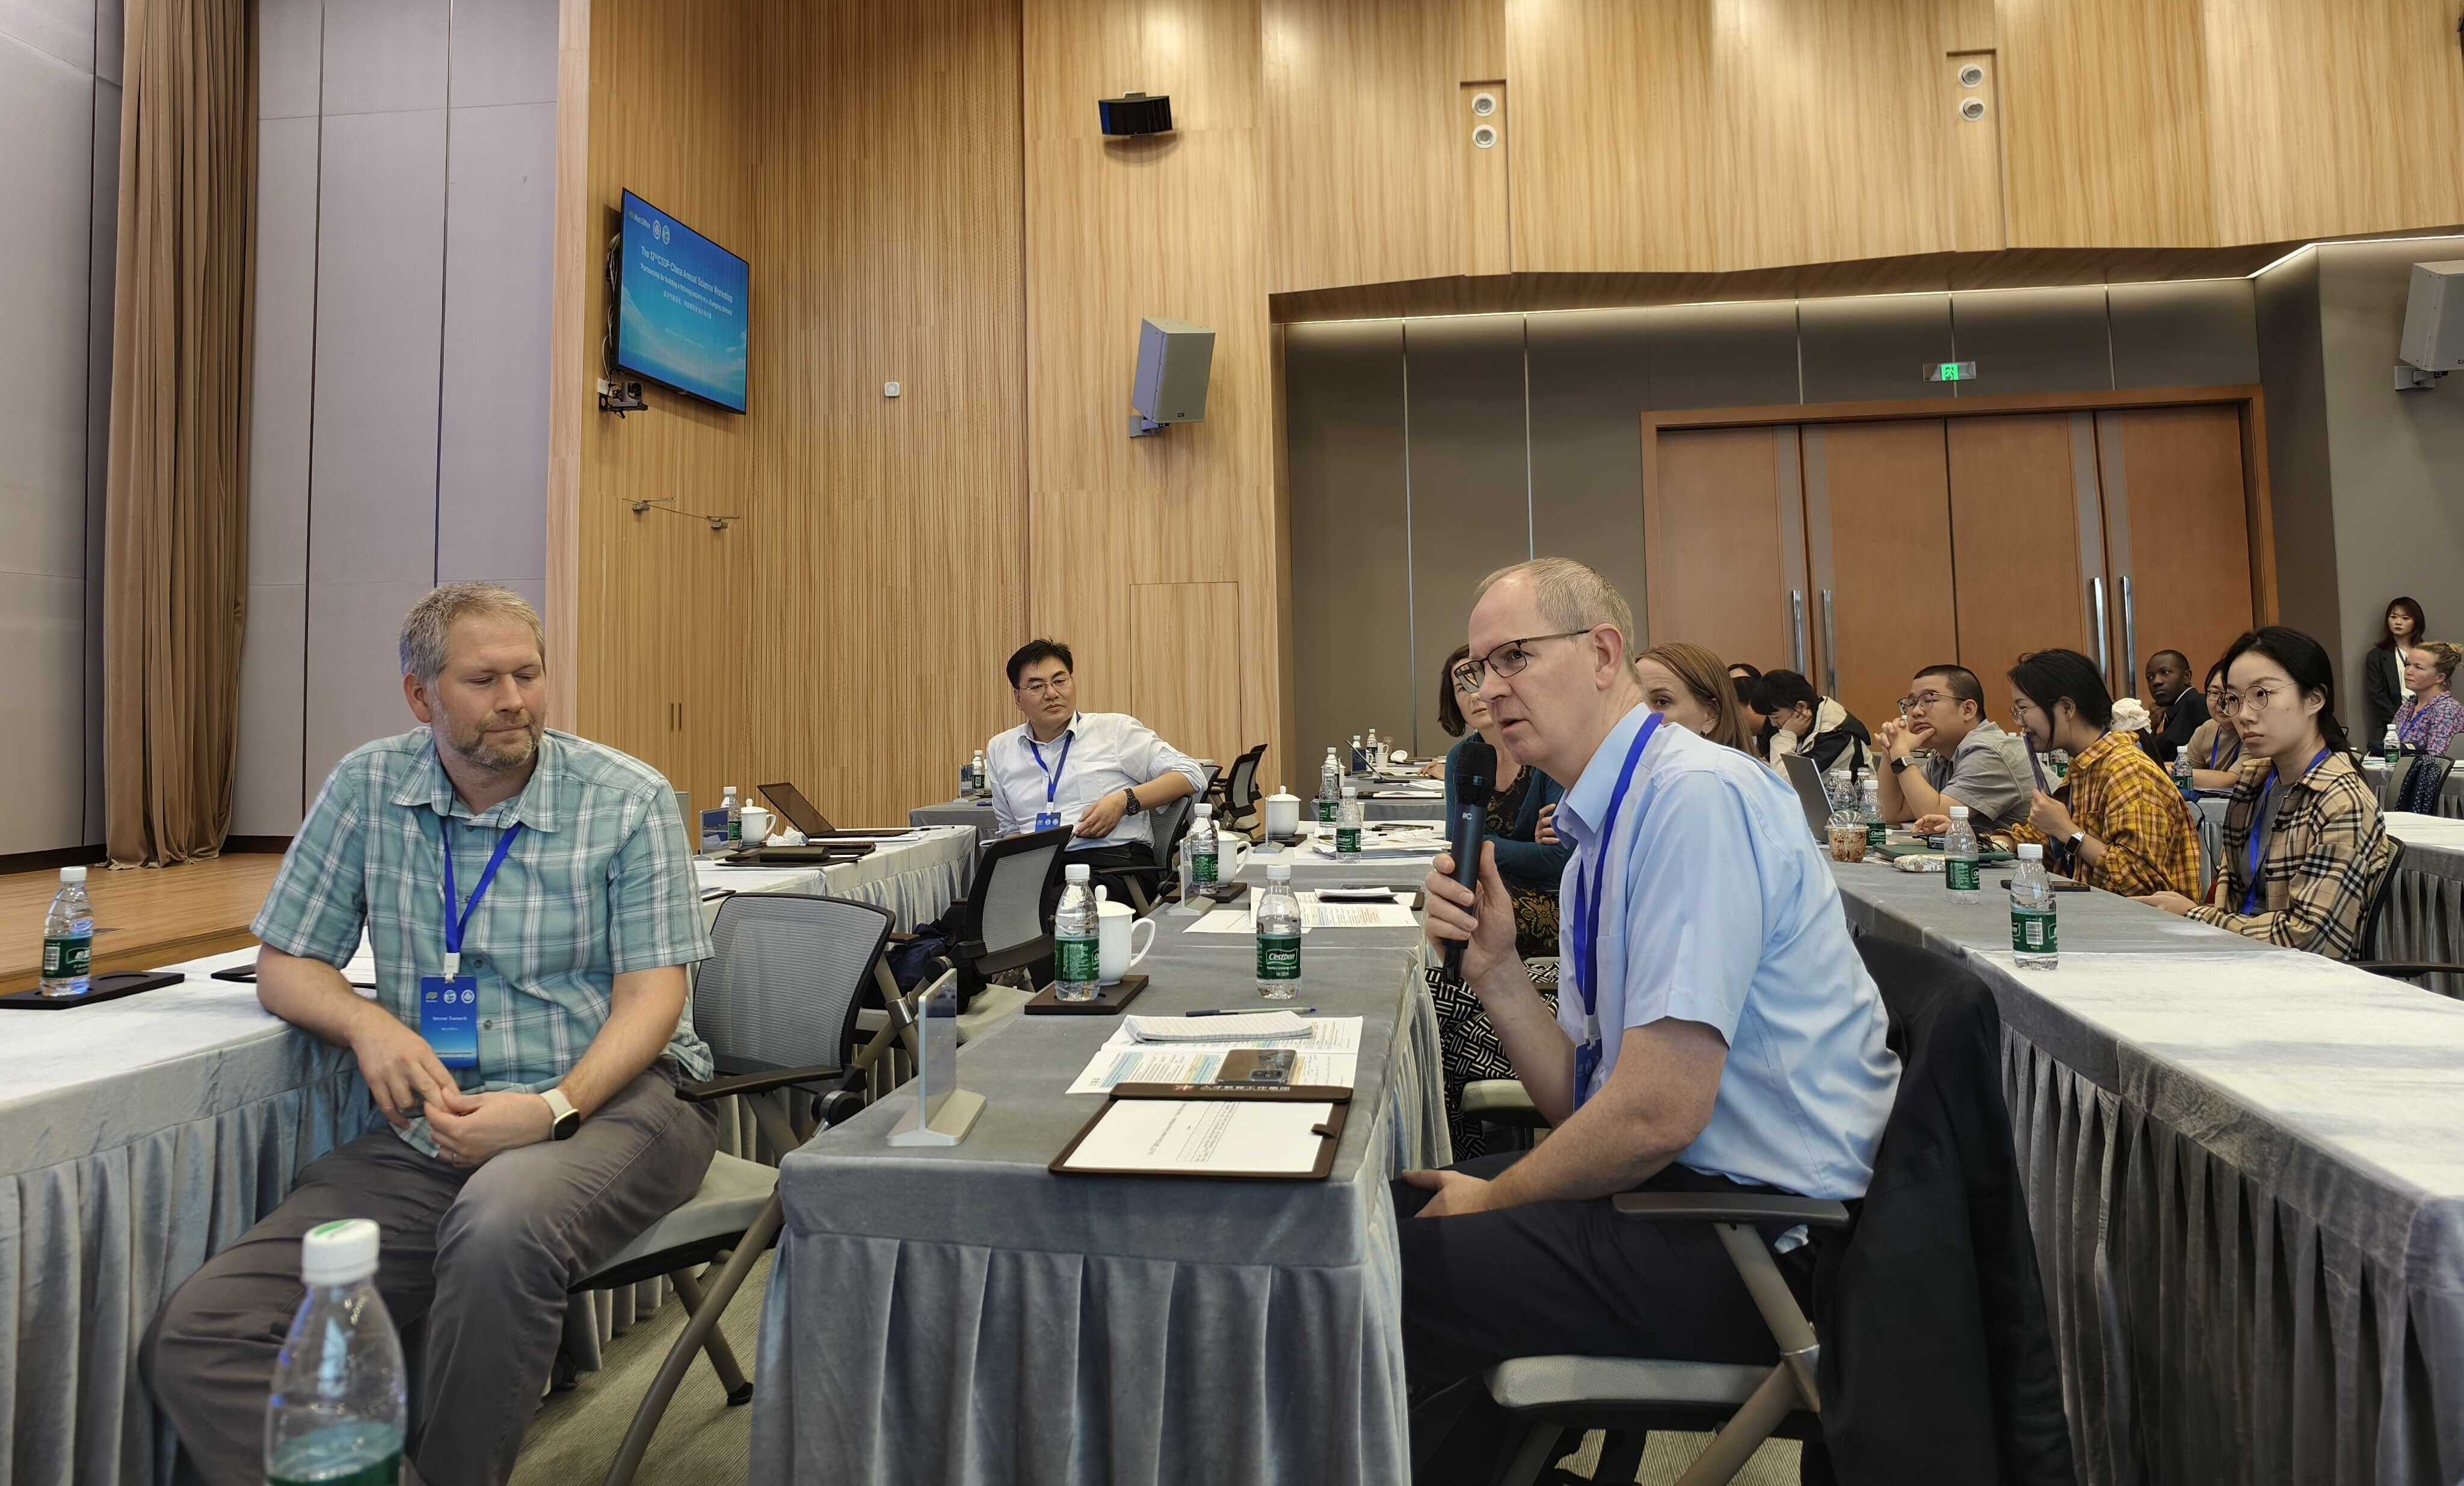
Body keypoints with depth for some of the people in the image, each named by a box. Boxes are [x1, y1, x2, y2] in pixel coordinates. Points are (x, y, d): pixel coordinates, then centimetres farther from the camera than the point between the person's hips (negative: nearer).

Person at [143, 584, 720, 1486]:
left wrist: (556, 1107, -22)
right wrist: (369, 1024, -10)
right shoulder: (366, 789, 8)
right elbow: (284, 964, 13)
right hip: (430, 1130, 4)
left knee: (502, 1224, -36)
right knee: (193, 1340, -14)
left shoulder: (628, 800, -2)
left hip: (615, 1099, -3)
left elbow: (650, 994, -5)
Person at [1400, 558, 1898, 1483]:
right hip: (1673, 1178, 9)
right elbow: (1581, 1099, 9)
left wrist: (1492, 1201, -9)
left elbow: (1658, 1111, -24)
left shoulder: (1698, 794, -20)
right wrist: (1495, 971, -7)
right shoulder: (1599, 835, 10)